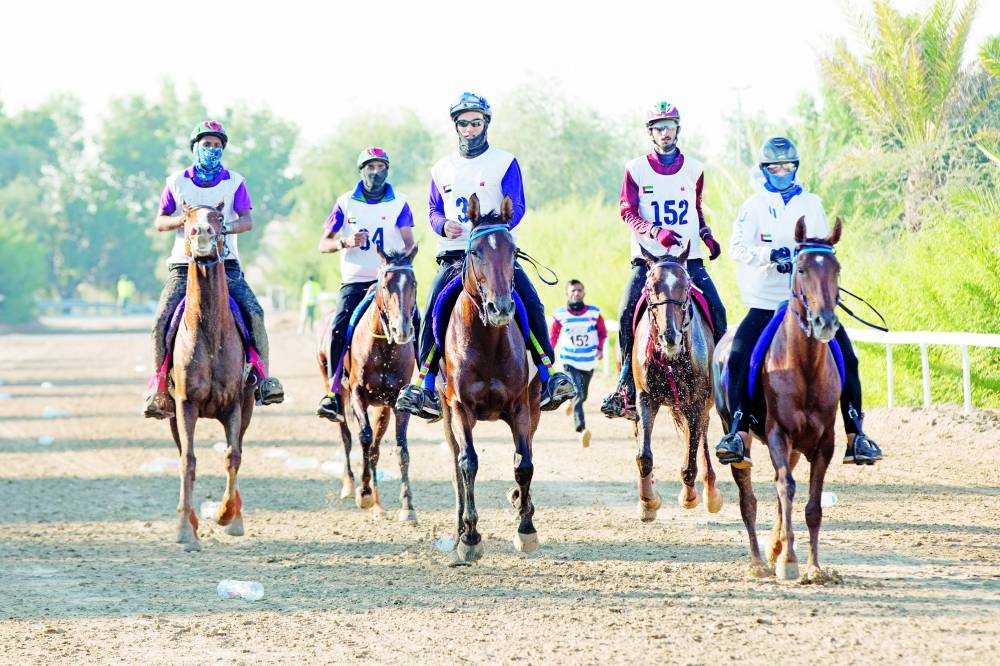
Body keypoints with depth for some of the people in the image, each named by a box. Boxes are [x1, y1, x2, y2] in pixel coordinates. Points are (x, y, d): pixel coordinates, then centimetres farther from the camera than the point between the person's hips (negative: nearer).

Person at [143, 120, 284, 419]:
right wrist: (182, 220, -13)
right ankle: (159, 386, -3)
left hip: (225, 262, 0)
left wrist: (225, 227, -25)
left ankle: (262, 375, -8)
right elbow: (160, 222, 8)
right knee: (161, 322, -15)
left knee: (254, 313, -20)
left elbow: (247, 221, -5)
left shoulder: (235, 182, 5)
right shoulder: (177, 182, 7)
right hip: (185, 264, 0)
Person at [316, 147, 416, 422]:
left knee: (416, 325, -15)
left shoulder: (399, 203, 5)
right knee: (339, 329, -20)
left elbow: (409, 242, -5)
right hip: (354, 281, 0)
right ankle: (333, 394, -18)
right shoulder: (346, 203, 5)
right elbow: (323, 244, 6)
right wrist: (345, 242, -15)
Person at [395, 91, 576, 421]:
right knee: (432, 311, -18)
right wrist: (444, 226, -6)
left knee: (531, 304, -20)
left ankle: (548, 376, -13)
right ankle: (424, 385, -12)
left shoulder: (505, 163, 5)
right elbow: (434, 211, 19)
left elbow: (516, 207, -4)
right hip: (454, 254, 2)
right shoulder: (442, 170, 15)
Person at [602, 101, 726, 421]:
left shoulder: (694, 169, 10)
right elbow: (627, 211, -5)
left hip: (689, 257, 2)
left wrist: (708, 237, 5)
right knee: (627, 313, -17)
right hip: (648, 257, -2)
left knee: (717, 311, -13)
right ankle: (626, 385, -5)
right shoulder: (636, 169, 1)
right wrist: (655, 232, -21)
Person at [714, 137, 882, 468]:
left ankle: (855, 436, -2)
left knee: (847, 359, -9)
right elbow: (738, 247, -9)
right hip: (765, 303, -2)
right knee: (738, 358, -21)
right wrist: (771, 254, -26)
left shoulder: (811, 204, 12)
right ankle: (738, 434, -20)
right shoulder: (755, 205, 3)